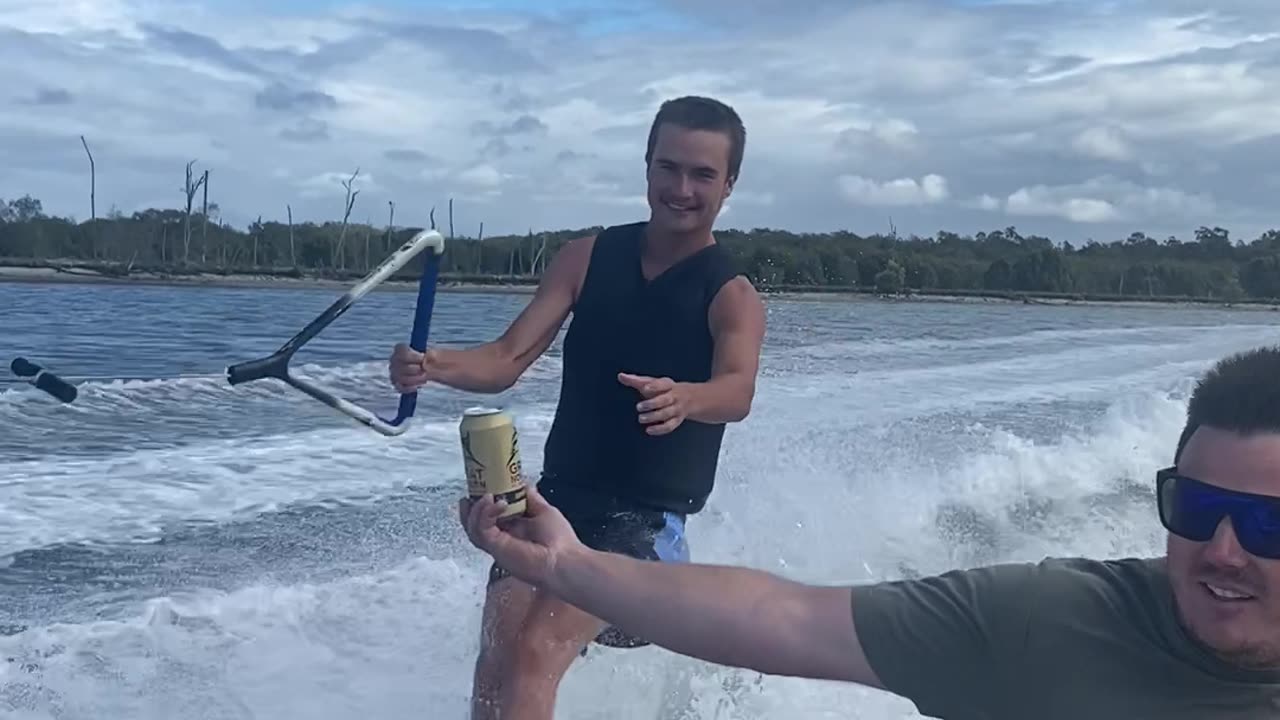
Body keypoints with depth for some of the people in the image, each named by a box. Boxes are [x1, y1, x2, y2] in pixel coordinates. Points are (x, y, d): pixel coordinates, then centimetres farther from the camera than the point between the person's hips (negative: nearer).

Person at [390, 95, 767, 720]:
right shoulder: (587, 258, 2)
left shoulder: (732, 297, -8)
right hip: (557, 495, 4)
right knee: (496, 659, -10)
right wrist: (433, 366, -26)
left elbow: (737, 393, -27)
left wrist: (682, 398, -51)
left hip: (648, 517, -3)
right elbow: (508, 360, -5)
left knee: (536, 652, -21)